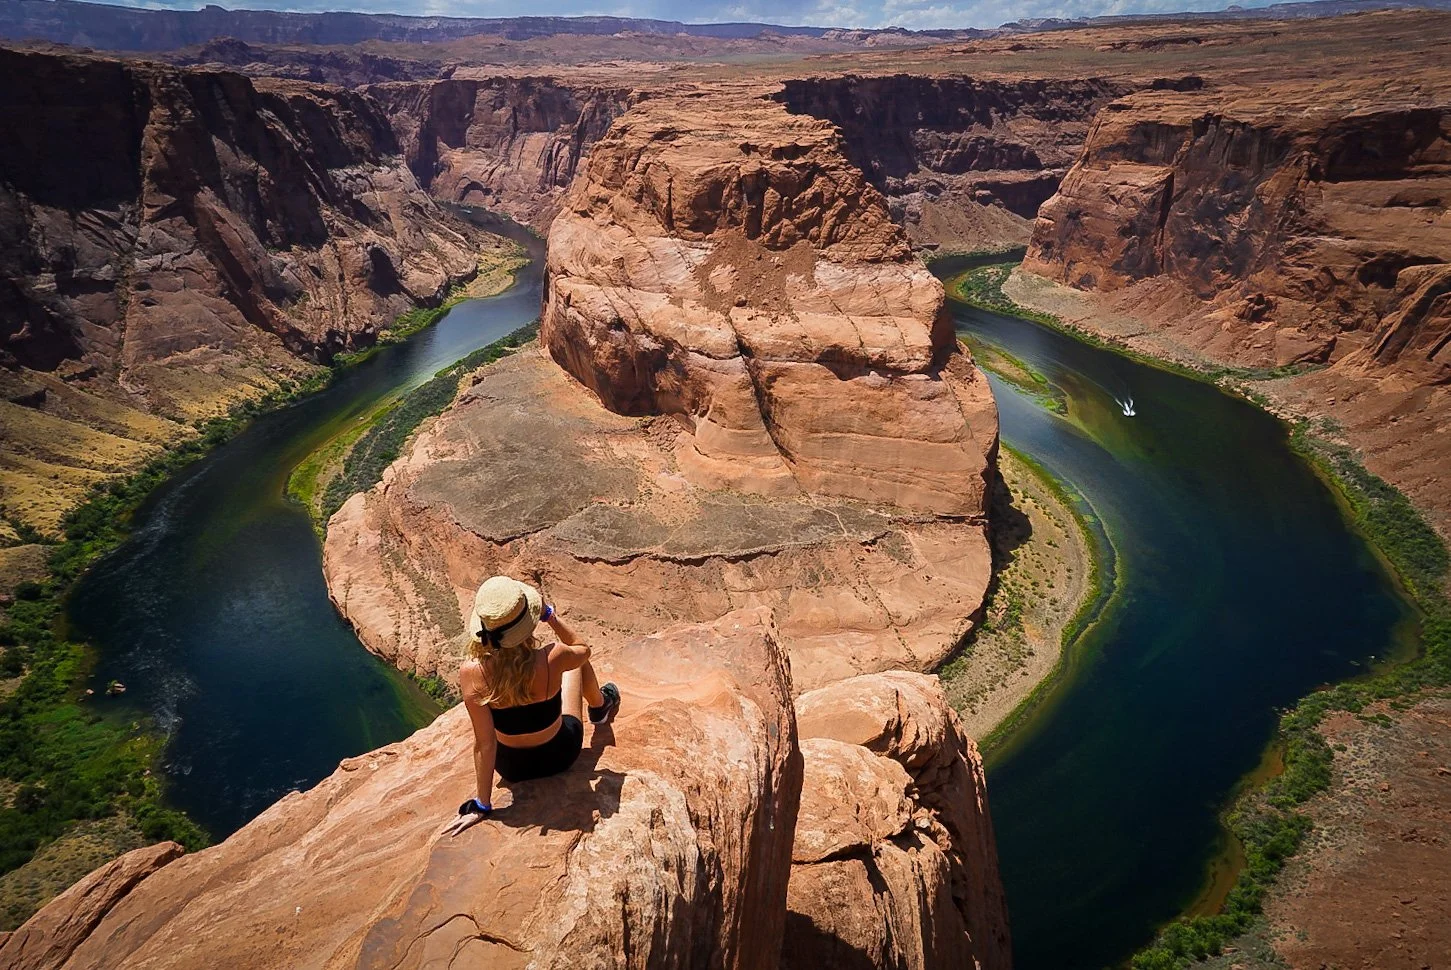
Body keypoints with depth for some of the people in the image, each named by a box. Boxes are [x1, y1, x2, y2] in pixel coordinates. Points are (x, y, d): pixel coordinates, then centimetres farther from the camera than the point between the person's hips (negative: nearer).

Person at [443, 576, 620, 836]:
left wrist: (482, 805, -13)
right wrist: (549, 614, -9)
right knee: (577, 661, 22)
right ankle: (600, 708, 54)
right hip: (560, 754, -1)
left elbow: (484, 743, -24)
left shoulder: (472, 673, -32)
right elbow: (582, 649, -7)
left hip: (512, 767, 1)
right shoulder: (551, 659, -32)